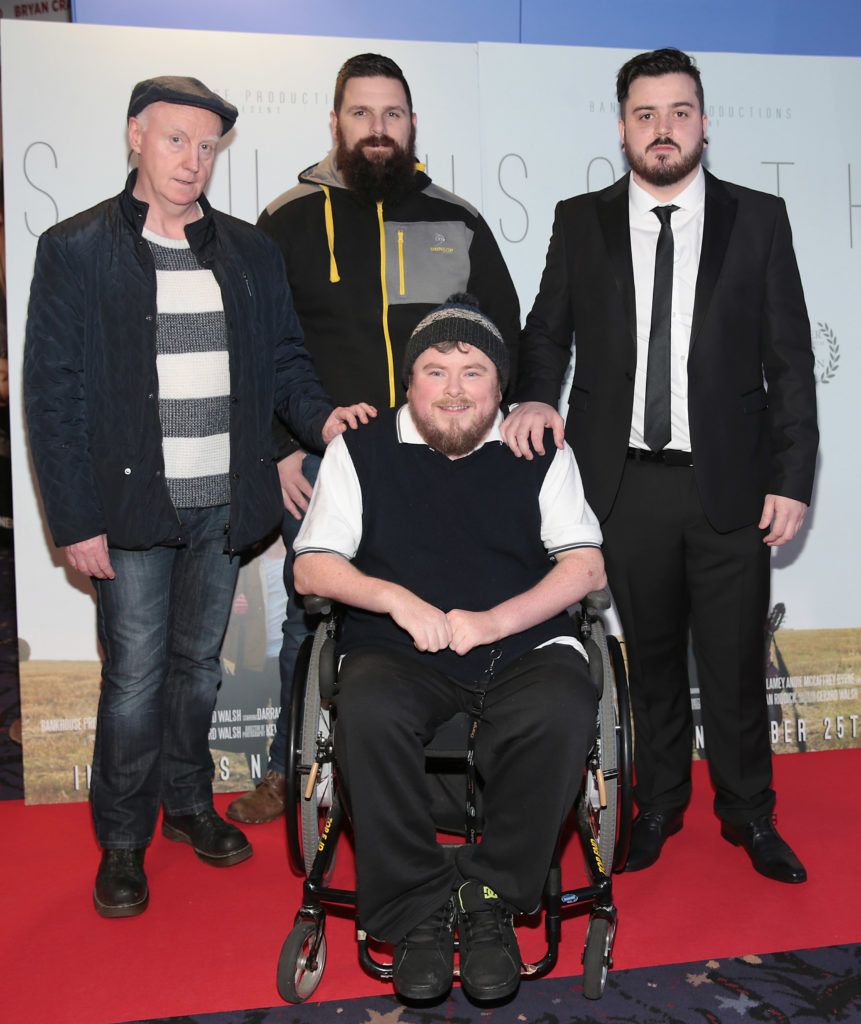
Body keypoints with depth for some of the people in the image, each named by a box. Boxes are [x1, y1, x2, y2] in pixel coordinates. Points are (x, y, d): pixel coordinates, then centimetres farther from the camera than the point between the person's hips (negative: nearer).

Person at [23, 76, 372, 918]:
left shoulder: (249, 250, 9)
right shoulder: (76, 249, -2)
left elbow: (282, 358, 13)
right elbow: (52, 395, -5)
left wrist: (320, 415, -10)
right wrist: (75, 521, -9)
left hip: (224, 502, 4)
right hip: (132, 504, -3)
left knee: (197, 665, 16)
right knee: (135, 678, 3)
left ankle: (188, 803, 36)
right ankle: (122, 841, 23)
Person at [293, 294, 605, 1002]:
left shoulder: (540, 453, 10)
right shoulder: (361, 451, 9)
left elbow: (586, 567, 3)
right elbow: (312, 567, 6)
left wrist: (493, 620, -12)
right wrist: (398, 598, -12)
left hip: (523, 643, 1)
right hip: (400, 652, 0)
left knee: (565, 710, -32)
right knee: (369, 713, -33)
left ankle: (492, 897, -12)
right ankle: (416, 910, -15)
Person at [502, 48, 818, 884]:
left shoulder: (758, 219, 3)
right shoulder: (580, 222, 6)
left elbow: (790, 361, 2)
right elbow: (547, 330, 12)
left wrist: (790, 479, -4)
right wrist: (534, 396, -10)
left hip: (729, 484, 0)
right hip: (625, 481, 1)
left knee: (735, 663, 7)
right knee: (650, 657, 13)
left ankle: (749, 814, 29)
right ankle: (659, 802, 32)